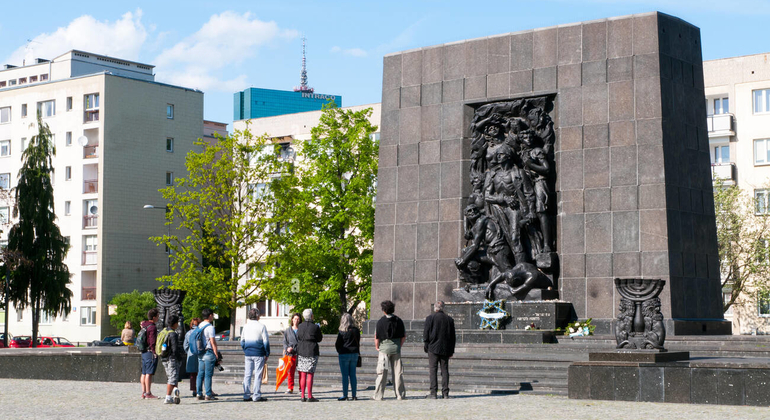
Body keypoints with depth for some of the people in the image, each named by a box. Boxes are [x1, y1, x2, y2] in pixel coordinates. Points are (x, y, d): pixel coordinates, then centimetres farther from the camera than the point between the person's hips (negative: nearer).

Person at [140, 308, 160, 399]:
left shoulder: (144, 324, 10)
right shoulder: (152, 327, -16)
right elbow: (152, 342, -20)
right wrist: (155, 353, -15)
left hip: (144, 352, 9)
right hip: (150, 352, -9)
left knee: (144, 373, 11)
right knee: (149, 373, -8)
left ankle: (143, 393, 14)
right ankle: (148, 393, -7)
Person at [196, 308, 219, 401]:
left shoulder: (199, 326, 13)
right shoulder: (210, 327, -12)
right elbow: (213, 342, -14)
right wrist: (217, 355, -10)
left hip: (200, 353, 8)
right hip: (209, 352, -8)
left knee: (200, 374, 9)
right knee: (208, 375, -6)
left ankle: (199, 394, 11)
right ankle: (208, 395, -6)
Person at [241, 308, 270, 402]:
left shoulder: (246, 326, 8)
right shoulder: (261, 326, -6)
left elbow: (242, 340, 14)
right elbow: (266, 341, -6)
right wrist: (267, 354, 2)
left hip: (248, 354, 5)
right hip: (259, 353, -5)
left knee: (247, 374, 8)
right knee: (258, 374, -1)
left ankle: (246, 395, 9)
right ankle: (257, 396, -2)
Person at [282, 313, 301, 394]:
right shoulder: (288, 331, 11)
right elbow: (284, 342, 11)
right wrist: (287, 348, -8)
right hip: (291, 354, 1)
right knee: (290, 371, 0)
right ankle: (290, 389, 6)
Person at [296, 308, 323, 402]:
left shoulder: (300, 326, 3)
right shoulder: (315, 327, -9)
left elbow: (298, 338, 12)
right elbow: (319, 339, 2)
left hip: (301, 351, 4)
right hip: (312, 352, -4)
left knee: (303, 375, 8)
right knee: (310, 374, -2)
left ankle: (303, 396, 8)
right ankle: (310, 397, -3)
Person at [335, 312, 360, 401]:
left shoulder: (342, 332, -12)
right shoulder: (356, 330, 2)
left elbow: (337, 344, -6)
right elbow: (358, 342, 10)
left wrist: (339, 350, 13)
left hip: (344, 354, -5)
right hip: (355, 353, 5)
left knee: (345, 376, 0)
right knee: (353, 375, 9)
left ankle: (345, 395, 1)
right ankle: (354, 395, 9)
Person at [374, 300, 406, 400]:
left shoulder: (381, 321, -8)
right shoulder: (399, 321, 3)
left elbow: (377, 336, -7)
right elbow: (404, 336, 5)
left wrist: (377, 346, 8)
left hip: (384, 347, -3)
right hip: (396, 347, 3)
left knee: (382, 373, 1)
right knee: (398, 372, 7)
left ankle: (378, 395, 0)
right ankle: (400, 394, 9)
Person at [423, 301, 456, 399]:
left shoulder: (430, 318, -5)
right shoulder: (449, 319, 6)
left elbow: (426, 333, -5)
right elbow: (453, 336, 11)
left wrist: (426, 345, 6)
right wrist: (452, 350, 16)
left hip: (433, 348, -3)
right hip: (445, 349, 3)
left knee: (433, 370, -1)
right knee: (445, 370, 7)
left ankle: (433, 392, -6)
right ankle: (445, 393, 4)